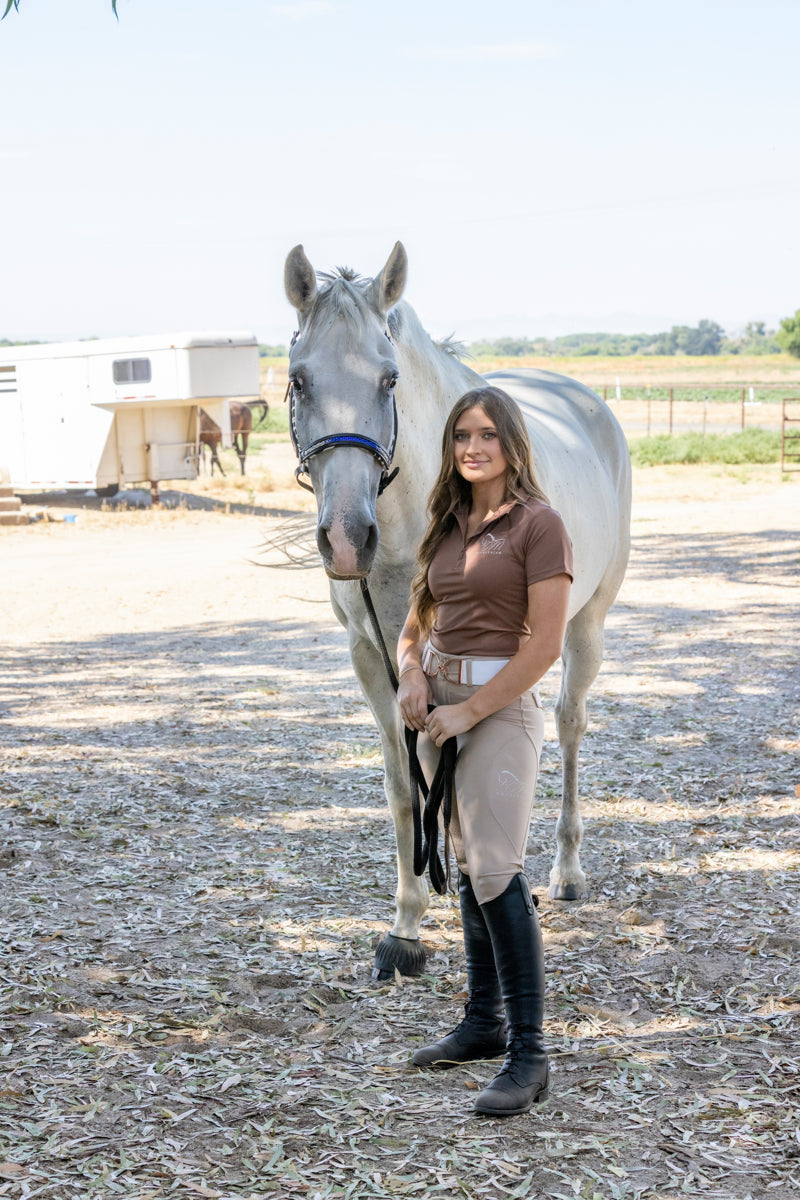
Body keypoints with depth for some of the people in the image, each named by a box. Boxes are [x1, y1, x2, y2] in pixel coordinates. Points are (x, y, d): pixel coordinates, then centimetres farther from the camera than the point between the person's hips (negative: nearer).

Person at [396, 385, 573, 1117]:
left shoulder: (538, 523, -9)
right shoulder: (448, 525, 13)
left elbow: (546, 645, -15)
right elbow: (416, 624, 17)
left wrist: (467, 710, -15)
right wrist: (413, 676, -5)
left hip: (501, 705, -7)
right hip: (441, 706, 8)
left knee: (497, 869, -15)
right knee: (468, 868, 14)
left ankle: (529, 1052, -11)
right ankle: (485, 1021, 26)